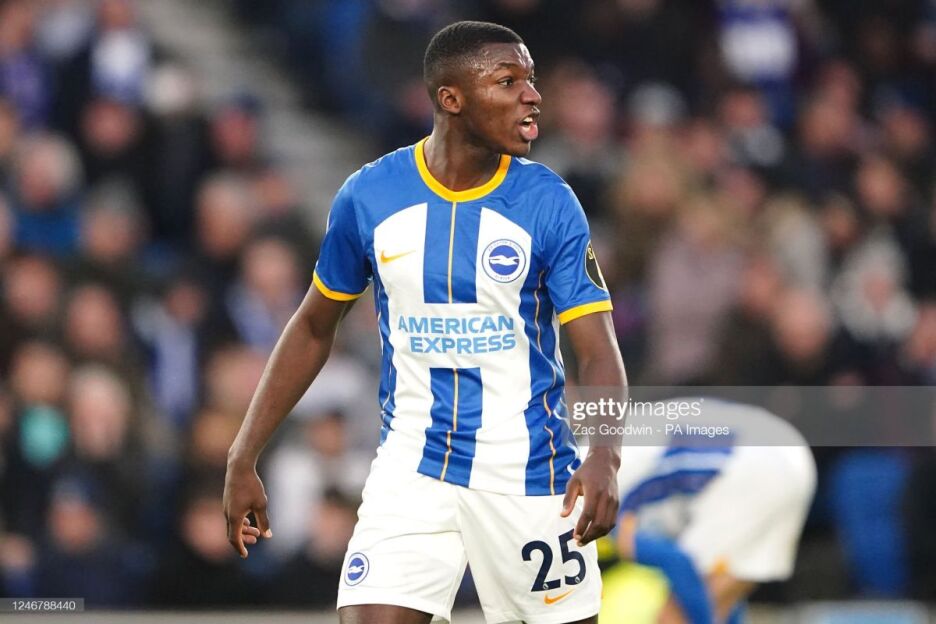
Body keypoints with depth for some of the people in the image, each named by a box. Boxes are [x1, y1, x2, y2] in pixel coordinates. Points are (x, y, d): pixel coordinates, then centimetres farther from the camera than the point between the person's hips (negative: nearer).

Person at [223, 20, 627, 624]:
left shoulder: (549, 202, -8)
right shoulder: (368, 195, -3)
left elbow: (600, 350, -13)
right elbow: (314, 328, 10)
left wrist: (604, 457, -32)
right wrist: (244, 458, 7)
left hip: (529, 477, 0)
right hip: (411, 473, 1)